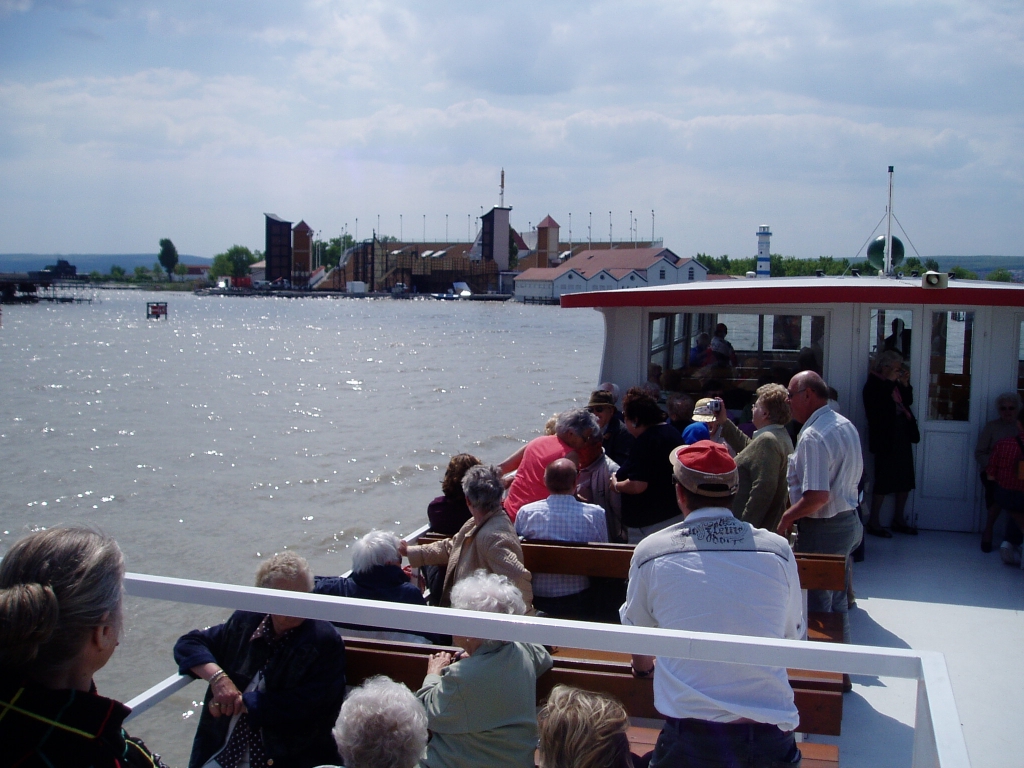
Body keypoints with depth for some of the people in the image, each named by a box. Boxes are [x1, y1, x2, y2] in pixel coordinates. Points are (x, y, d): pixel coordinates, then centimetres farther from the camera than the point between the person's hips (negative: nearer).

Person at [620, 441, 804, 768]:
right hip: (771, 734, 2)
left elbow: (636, 632, 15)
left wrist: (644, 666, 38)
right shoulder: (778, 550, -1)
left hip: (689, 737, -1)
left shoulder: (650, 551, -3)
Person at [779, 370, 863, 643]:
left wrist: (787, 517, -14)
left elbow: (818, 496, -29)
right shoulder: (845, 425, 7)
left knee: (817, 604, 1)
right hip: (849, 521, 10)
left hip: (823, 529, -10)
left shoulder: (813, 436, -23)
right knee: (837, 600, 21)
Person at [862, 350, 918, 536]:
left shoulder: (896, 384, 12)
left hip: (902, 435, 8)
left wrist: (905, 384, 2)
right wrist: (890, 382, -19)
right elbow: (878, 405, -25)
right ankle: (873, 522, 2)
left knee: (905, 479, 11)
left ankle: (899, 519, 22)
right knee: (884, 480, -6)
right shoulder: (874, 384, -10)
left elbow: (908, 402, 15)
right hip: (886, 437, -8)